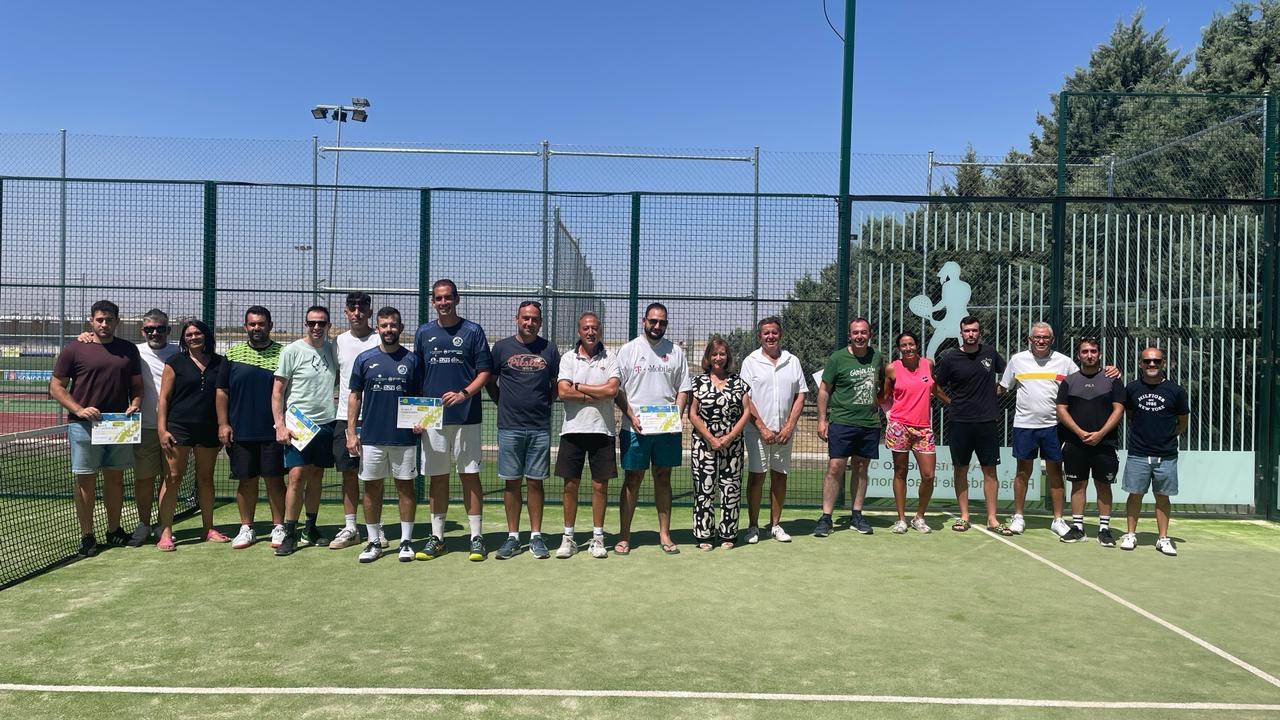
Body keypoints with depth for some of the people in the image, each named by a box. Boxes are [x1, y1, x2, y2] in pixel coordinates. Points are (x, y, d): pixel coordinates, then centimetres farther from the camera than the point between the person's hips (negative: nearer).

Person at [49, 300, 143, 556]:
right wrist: (80, 410, -13)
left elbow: (137, 386, 15)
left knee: (115, 478, 11)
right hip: (84, 426, -3)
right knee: (85, 480, 2)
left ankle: (114, 530, 22)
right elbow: (56, 387, 1)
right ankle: (87, 536, 10)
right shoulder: (74, 350, 0)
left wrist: (135, 404, -5)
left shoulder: (129, 350, 10)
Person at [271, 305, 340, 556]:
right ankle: (289, 534, -2)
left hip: (326, 422, 5)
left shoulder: (331, 349, 9)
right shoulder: (292, 351, -4)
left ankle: (311, 528, 21)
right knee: (297, 475, -10)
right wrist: (280, 426, -11)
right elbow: (277, 391, -4)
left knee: (316, 476, 11)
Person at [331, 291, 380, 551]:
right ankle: (349, 528, 15)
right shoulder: (339, 342, 11)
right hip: (344, 415, 4)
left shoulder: (379, 340, -2)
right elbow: (334, 376, 20)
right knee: (348, 472, 7)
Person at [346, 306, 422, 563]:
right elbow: (354, 396, 6)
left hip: (404, 437, -1)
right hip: (371, 437, 1)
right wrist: (351, 432, 0)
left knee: (405, 486, 5)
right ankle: (373, 541, 18)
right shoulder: (364, 359, 5)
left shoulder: (411, 359, 4)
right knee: (372, 487, 7)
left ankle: (406, 540, 14)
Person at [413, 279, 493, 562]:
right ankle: (436, 537, 17)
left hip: (466, 416, -2)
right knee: (438, 477, 8)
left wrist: (464, 394, -16)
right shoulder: (423, 333, 11)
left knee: (470, 475, 0)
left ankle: (476, 537, 8)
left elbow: (485, 372, -1)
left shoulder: (473, 331, 2)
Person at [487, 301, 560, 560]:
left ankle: (536, 536, 13)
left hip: (540, 427, 0)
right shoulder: (502, 347, 4)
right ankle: (512, 537, 13)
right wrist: (504, 403, 3)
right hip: (509, 426, 0)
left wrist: (544, 403, 3)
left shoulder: (549, 349, 7)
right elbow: (490, 382, 12)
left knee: (535, 481, 5)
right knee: (512, 482, 5)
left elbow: (556, 385, 14)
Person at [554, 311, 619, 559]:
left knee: (600, 485, 4)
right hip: (573, 428, 0)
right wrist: (596, 394, -9)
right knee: (570, 484, 4)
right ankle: (568, 537, 15)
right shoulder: (568, 358, 5)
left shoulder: (609, 358, 4)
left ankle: (597, 537, 15)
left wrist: (580, 387, -7)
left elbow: (612, 390, -11)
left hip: (602, 429, 0)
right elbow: (563, 392, -8)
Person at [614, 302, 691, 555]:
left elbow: (683, 389, 11)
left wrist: (677, 415, -5)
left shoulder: (676, 351, 10)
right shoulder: (628, 350, 2)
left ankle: (664, 534, 16)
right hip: (635, 428, -2)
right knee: (632, 479, 2)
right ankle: (623, 536, 9)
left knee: (663, 478, 9)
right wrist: (631, 416, -11)